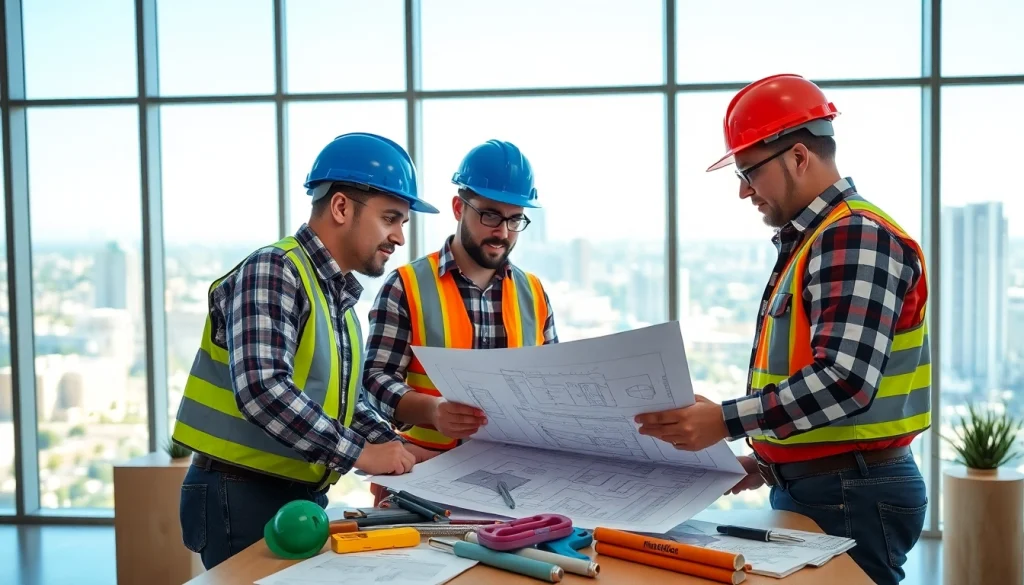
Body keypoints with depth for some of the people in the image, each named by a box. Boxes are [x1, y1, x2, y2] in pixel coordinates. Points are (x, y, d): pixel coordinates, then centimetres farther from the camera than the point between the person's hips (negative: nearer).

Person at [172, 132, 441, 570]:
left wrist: (395, 450, 2)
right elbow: (262, 389, -29)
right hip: (242, 495, -9)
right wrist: (359, 453, -24)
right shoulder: (274, 272, -16)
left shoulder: (338, 295, 13)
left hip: (302, 496, 9)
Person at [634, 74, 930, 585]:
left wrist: (726, 420, -27)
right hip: (809, 487, 9)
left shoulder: (855, 237, -16)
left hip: (852, 496, -9)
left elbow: (844, 381, -26)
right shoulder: (808, 240, 15)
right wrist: (773, 460, 11)